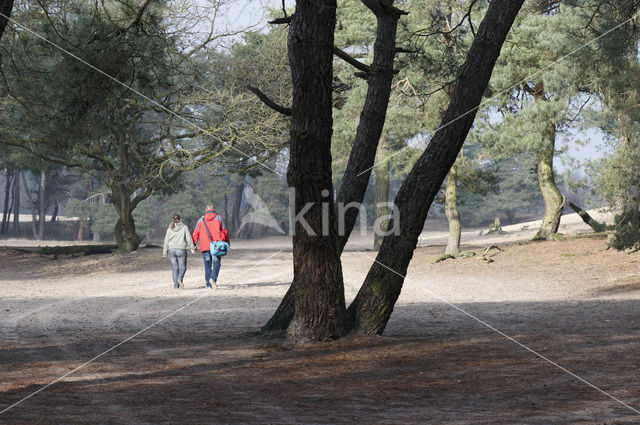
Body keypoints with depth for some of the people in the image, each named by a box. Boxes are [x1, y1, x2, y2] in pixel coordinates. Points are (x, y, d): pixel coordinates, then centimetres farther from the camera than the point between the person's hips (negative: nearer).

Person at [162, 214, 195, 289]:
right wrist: (192, 247, 9)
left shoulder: (170, 229, 5)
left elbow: (166, 240, 4)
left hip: (171, 249, 2)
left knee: (174, 268, 7)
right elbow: (189, 238, -1)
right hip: (181, 249, -2)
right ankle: (180, 279, -25)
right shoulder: (184, 227, 1)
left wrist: (165, 252, 8)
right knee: (182, 268, 3)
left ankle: (176, 285, 3)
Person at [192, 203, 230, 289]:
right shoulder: (219, 218, 5)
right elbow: (225, 231, 5)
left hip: (205, 246, 2)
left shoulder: (201, 220, 11)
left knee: (207, 265, 9)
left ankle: (209, 284, 7)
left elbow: (195, 234, 6)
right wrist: (227, 243, 13)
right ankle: (213, 279, -27)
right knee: (216, 264, -3)